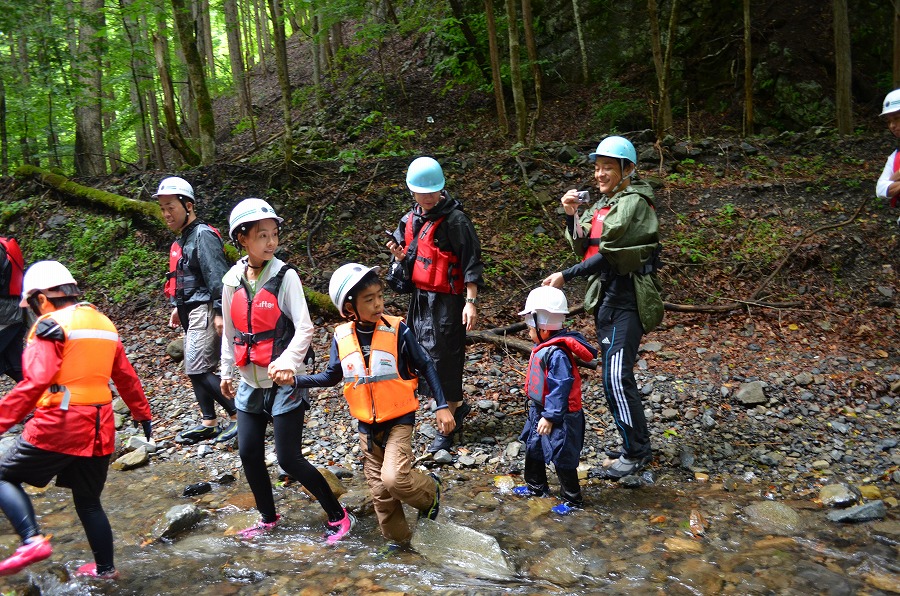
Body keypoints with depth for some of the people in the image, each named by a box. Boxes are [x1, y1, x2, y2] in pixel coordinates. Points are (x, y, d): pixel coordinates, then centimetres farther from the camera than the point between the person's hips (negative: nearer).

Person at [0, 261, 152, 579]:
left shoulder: (51, 325, -8)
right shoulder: (102, 322, 13)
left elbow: (36, 381, -21)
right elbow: (126, 376, 18)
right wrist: (141, 412, 26)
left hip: (58, 426, -7)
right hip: (98, 429, 7)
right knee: (88, 502, 19)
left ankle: (33, 540, -7)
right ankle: (105, 568, 25)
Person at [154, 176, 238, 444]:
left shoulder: (203, 235, -14)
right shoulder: (183, 239, 16)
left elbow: (217, 276, -21)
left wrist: (219, 312, -24)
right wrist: (178, 307, 24)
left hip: (205, 310, -10)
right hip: (191, 311, 10)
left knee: (198, 369, -12)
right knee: (197, 370, 11)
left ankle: (238, 415, -5)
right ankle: (208, 423, 18)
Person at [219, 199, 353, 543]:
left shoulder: (285, 276, -12)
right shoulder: (232, 281, 2)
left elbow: (304, 328, -18)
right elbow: (229, 332, 14)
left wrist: (288, 362, -33)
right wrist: (226, 372, 16)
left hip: (284, 384, -5)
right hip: (250, 384, 5)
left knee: (289, 459, -4)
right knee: (248, 454, 9)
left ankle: (337, 515, 13)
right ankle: (268, 518, 32)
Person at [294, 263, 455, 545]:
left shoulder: (397, 330, -16)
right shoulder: (342, 336, -6)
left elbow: (426, 367, -7)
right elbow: (332, 376, 7)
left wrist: (442, 406, -10)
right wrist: (294, 379, -5)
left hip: (399, 419, -4)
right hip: (366, 425, 4)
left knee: (394, 478, -21)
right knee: (380, 489, 12)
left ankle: (430, 491, 10)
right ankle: (397, 538, 33)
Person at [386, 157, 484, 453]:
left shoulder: (455, 220, -13)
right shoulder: (410, 220, 10)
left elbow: (471, 263, -15)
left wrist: (471, 302, -20)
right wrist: (399, 253, -3)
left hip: (446, 301, -8)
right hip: (420, 298, 8)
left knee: (443, 358, -3)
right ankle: (458, 405, 32)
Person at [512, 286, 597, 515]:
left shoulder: (557, 353, -28)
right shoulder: (542, 348, 3)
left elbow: (560, 387, -27)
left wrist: (549, 416, -23)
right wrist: (536, 408, 21)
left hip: (558, 416, -10)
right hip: (539, 410, 10)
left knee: (562, 458, 3)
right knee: (533, 449, 22)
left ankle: (572, 498, 19)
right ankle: (536, 486, 41)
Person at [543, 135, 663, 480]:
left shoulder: (633, 202, -12)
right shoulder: (605, 203, 16)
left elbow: (609, 255, -20)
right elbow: (582, 245, 10)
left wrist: (566, 276, -19)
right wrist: (572, 215, -4)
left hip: (626, 299, -9)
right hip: (606, 296, 9)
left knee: (616, 378, -11)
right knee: (616, 377, 13)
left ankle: (636, 453, 1)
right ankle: (637, 444, 24)